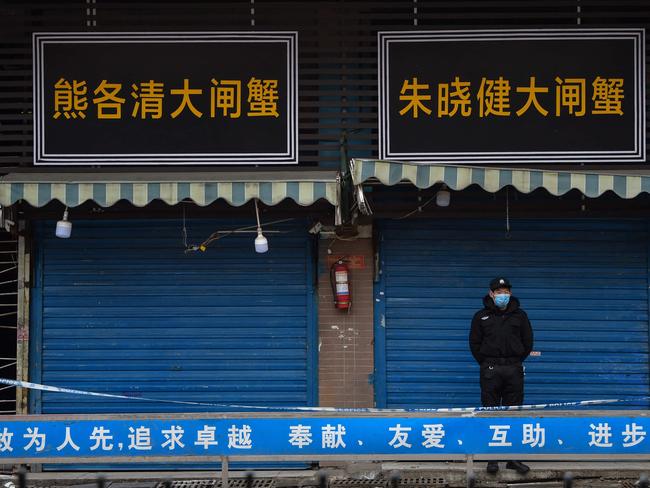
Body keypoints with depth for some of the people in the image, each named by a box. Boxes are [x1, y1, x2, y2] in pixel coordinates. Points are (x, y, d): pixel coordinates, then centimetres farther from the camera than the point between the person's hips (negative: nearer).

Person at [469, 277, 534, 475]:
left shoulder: (519, 315, 10)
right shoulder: (481, 316, 7)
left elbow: (528, 342, 13)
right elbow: (475, 343, 8)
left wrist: (517, 362, 8)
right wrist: (486, 364, 3)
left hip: (514, 370, 1)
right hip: (490, 371, -1)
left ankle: (514, 458, 6)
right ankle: (492, 458, 2)